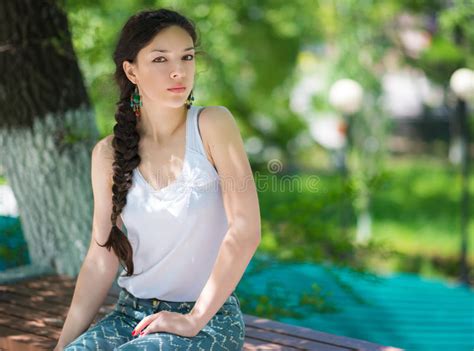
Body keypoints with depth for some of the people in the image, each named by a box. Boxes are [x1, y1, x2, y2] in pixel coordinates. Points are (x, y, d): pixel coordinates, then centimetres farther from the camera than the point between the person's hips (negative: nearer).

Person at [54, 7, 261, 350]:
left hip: (208, 318, -3)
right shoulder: (108, 154, 2)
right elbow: (102, 258, 2)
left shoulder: (213, 124, -9)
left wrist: (194, 319, -16)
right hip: (131, 313, 3)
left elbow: (245, 231, -15)